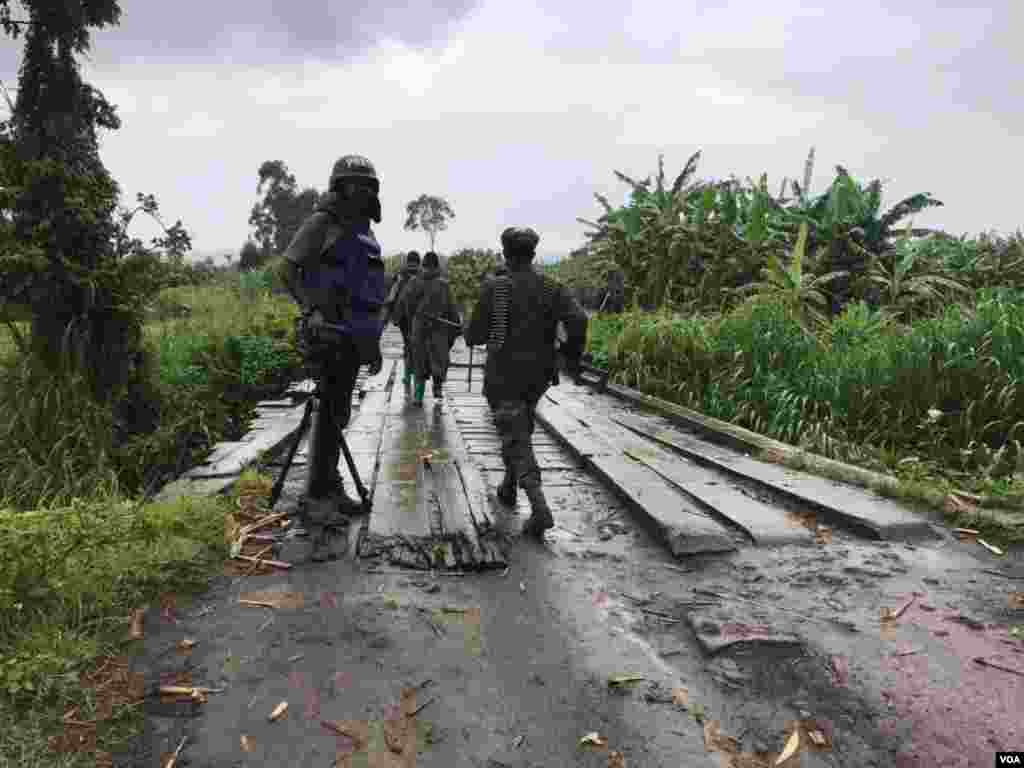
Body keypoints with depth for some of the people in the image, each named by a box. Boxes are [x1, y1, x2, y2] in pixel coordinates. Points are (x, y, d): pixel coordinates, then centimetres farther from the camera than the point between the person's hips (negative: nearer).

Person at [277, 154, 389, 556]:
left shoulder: (364, 236, 18)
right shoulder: (321, 224, -4)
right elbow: (287, 270, -11)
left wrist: (374, 342, 20)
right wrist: (311, 308, -25)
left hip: (354, 336, 8)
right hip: (329, 332, -8)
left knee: (338, 413, 12)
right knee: (331, 412, -9)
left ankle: (330, 487, 22)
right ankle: (315, 499, -1)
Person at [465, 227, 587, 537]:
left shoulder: (495, 288, -8)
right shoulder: (552, 288, -1)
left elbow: (474, 336, -6)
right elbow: (578, 319, -16)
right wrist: (572, 355, -2)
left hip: (504, 376, -4)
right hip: (539, 375, 4)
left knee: (516, 440, -2)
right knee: (519, 429, 26)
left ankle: (540, 508, -18)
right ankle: (508, 488, 38)